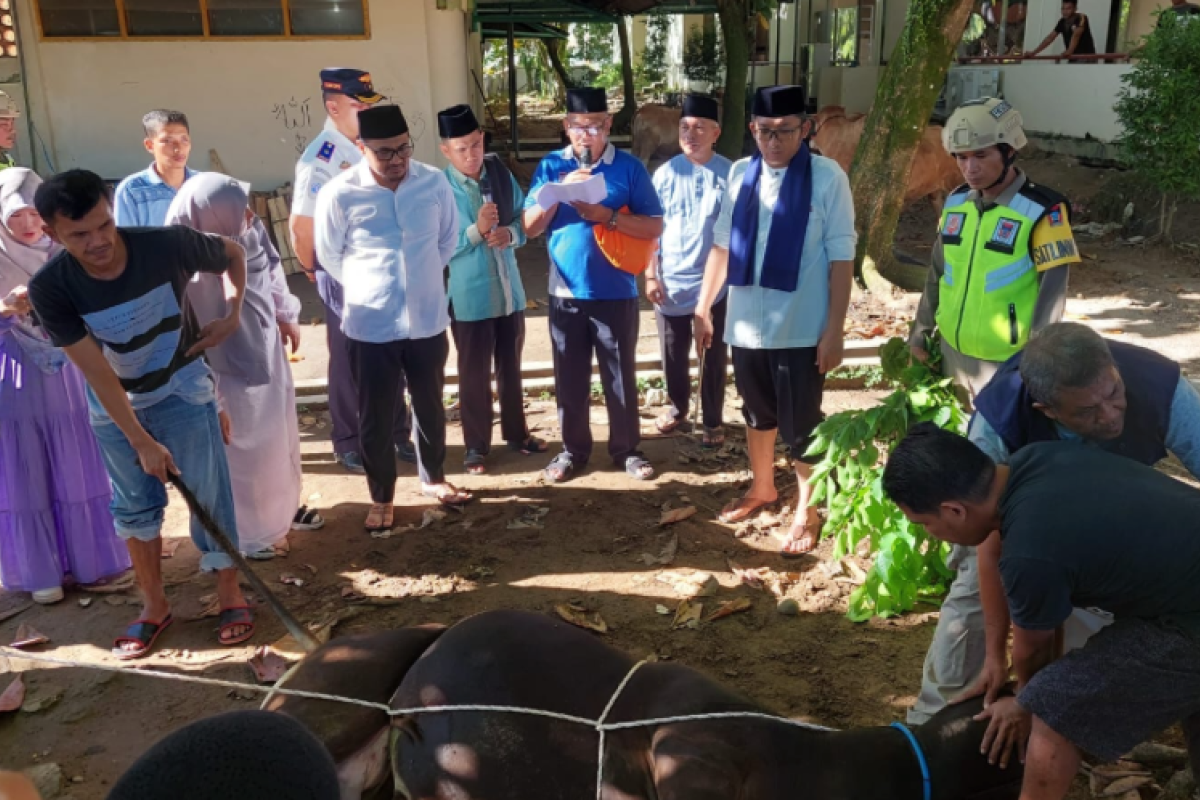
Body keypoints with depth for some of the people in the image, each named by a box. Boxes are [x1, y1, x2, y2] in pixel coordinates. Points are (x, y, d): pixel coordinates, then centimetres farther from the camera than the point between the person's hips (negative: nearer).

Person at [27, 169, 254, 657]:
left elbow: (233, 253, -4)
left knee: (208, 494, -1)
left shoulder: (168, 245, -27)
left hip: (181, 389, -1)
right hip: (113, 405, 2)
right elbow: (96, 372, -21)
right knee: (134, 506, 11)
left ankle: (230, 594, 17)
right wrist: (142, 442, -21)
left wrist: (232, 315, -12)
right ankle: (154, 605, 28)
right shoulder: (50, 289, -24)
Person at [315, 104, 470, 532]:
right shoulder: (339, 194, -14)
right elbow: (329, 256, 1)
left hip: (428, 320, 2)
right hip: (370, 327, -2)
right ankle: (381, 497, 28)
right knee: (375, 417, 9)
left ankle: (433, 478, 41)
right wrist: (369, 287, 10)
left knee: (430, 406, 19)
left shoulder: (434, 182, -7)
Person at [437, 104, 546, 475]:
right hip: (470, 297, -4)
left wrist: (510, 234, -16)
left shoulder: (500, 172, 0)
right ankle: (476, 445, 23)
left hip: (510, 290, 4)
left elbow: (526, 219, 5)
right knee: (474, 375, 8)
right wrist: (476, 231, -27)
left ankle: (516, 432, 36)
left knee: (511, 367, 19)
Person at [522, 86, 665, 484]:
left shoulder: (629, 167, -3)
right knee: (569, 377, 10)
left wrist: (608, 216, -19)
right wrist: (560, 190, -16)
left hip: (616, 292, -1)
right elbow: (530, 226, -2)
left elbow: (654, 227, -6)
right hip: (565, 292, 2)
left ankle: (626, 449, 24)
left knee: (621, 375, 9)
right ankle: (573, 449, 25)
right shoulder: (551, 166, 3)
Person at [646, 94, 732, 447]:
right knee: (673, 353, 13)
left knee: (714, 356, 8)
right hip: (671, 281, 2)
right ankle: (678, 407, 35)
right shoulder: (665, 173, 0)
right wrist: (650, 275, -1)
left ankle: (713, 421, 23)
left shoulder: (729, 174, -6)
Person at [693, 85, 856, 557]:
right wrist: (703, 307, 9)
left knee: (800, 425, 7)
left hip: (801, 331, -4)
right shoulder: (740, 175, 3)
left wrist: (834, 329, -12)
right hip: (746, 324, 4)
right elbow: (722, 245, 10)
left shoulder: (827, 178, -9)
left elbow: (841, 257, -9)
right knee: (758, 414, 21)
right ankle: (762, 489, 43)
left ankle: (807, 512, 26)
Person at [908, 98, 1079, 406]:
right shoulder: (955, 203, 5)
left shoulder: (1043, 211, -13)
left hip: (1007, 364, -6)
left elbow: (1052, 291, -14)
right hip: (952, 354, 6)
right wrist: (920, 334, 17)